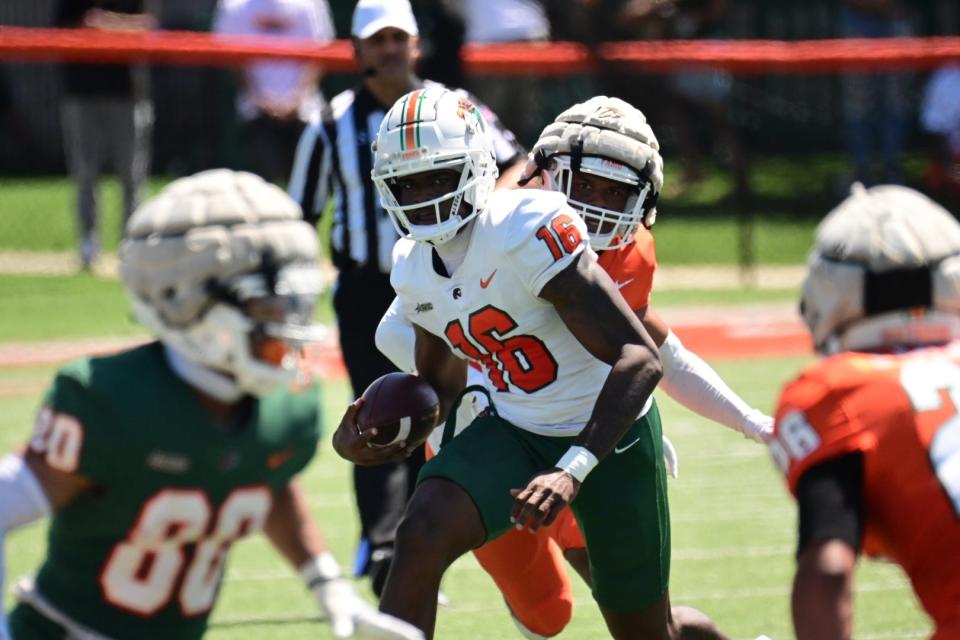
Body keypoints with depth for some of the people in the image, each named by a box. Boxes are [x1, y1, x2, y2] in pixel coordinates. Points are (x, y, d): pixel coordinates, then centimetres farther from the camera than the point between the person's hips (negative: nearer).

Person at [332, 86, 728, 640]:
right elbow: (440, 388, 14)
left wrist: (573, 471, -40)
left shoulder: (530, 234, -27)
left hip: (606, 433, -5)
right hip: (514, 431, 5)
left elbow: (640, 358, -31)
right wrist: (372, 436, -9)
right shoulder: (414, 268, -3)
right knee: (422, 537, -24)